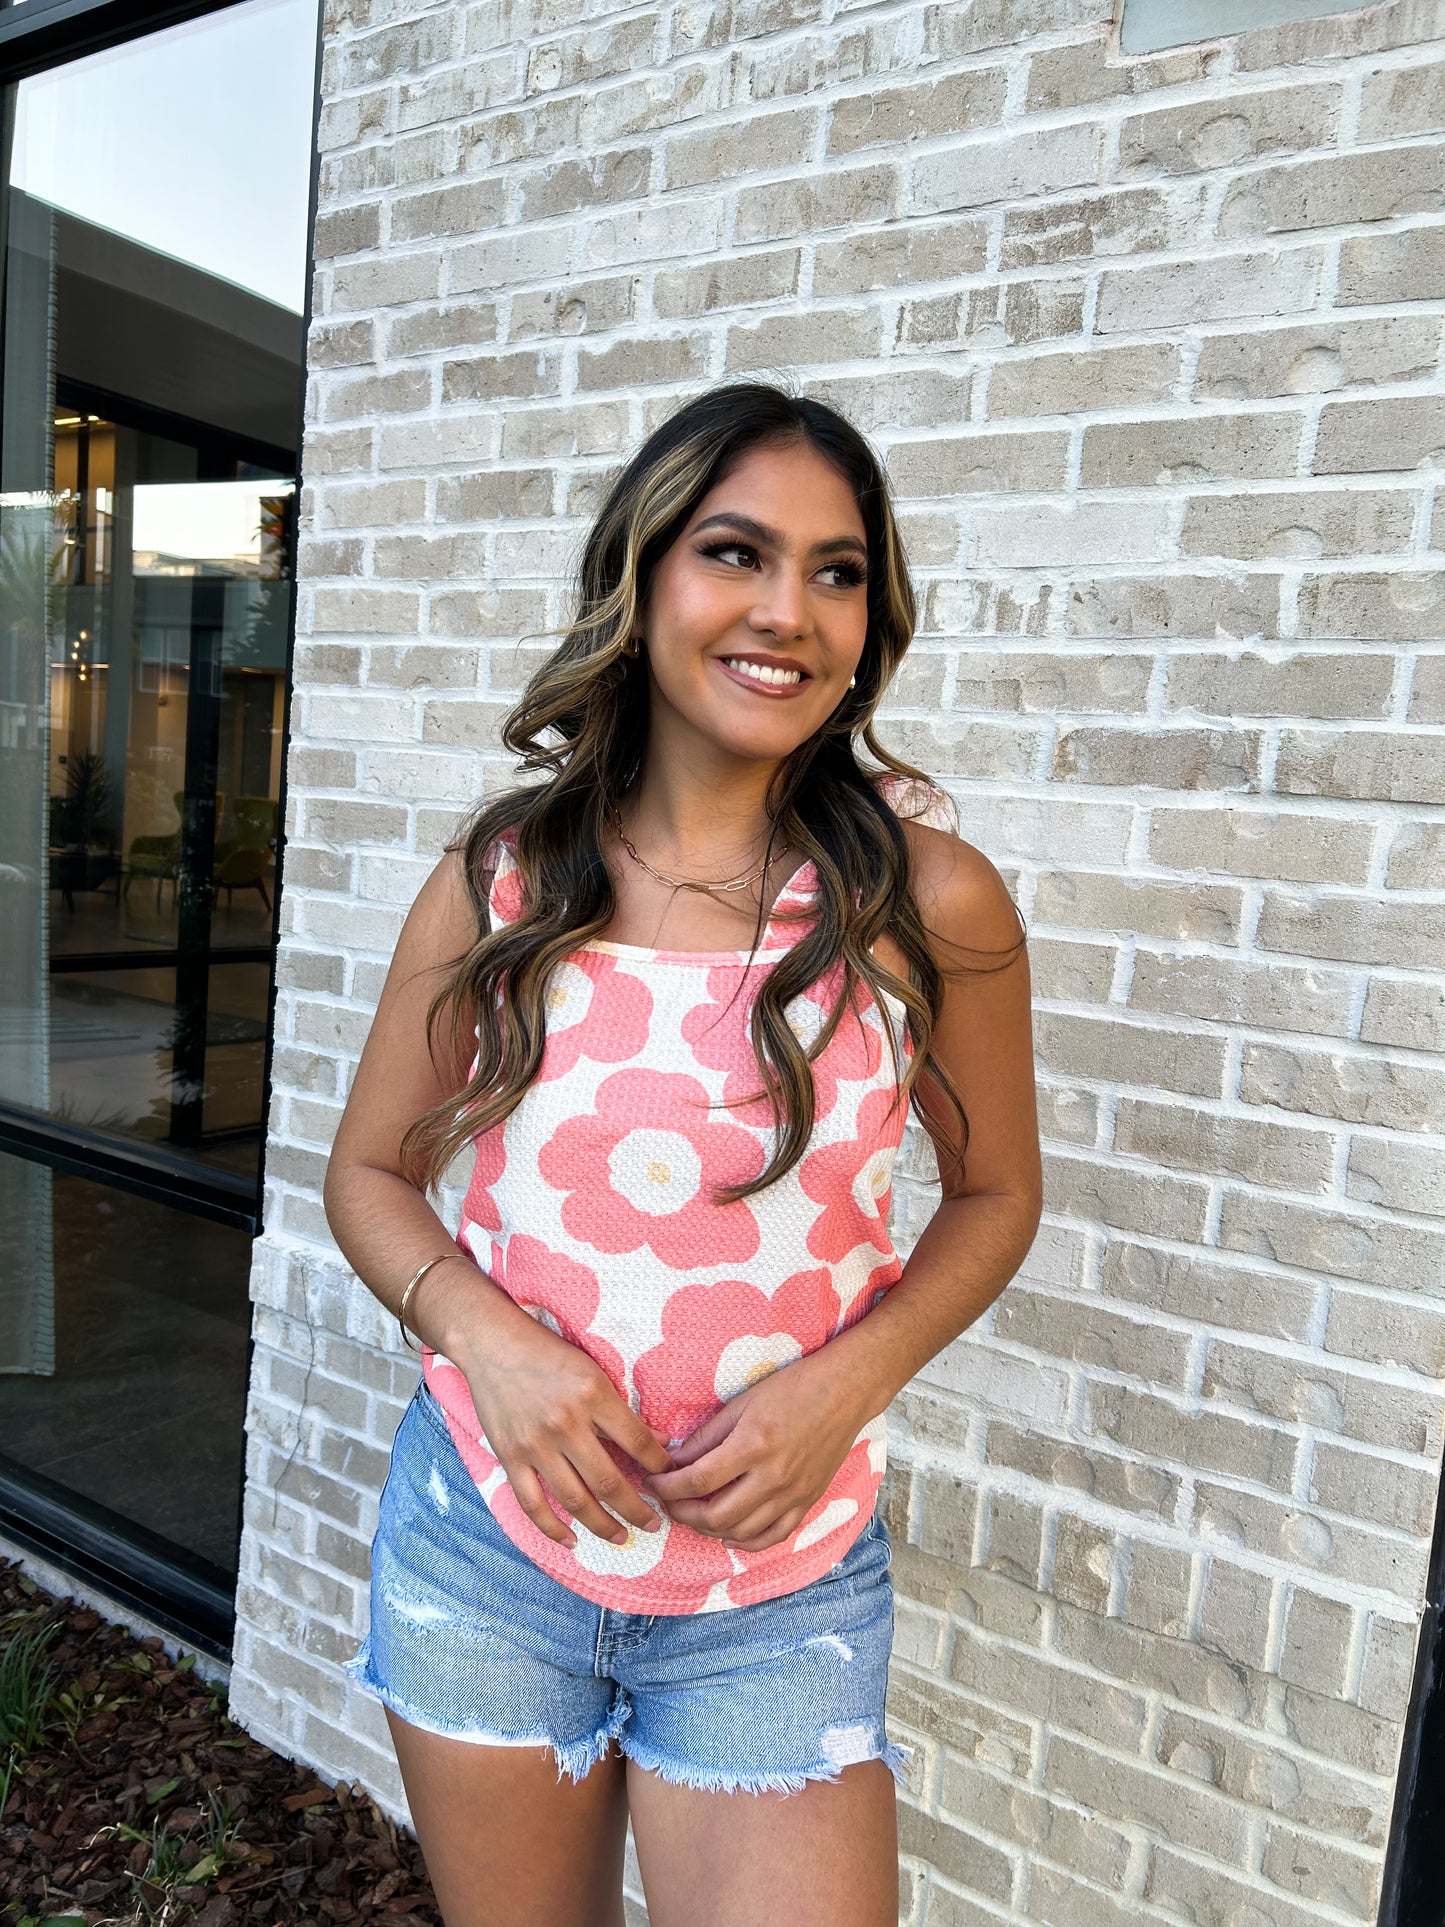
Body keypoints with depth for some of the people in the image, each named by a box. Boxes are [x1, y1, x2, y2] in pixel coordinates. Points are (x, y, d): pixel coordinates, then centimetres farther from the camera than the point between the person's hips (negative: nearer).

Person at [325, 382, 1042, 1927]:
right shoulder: (497, 882, -7)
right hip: (484, 1541, 2)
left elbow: (993, 1191, 2)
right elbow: (370, 1173, 4)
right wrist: (487, 1336, -14)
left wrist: (840, 1383, -13)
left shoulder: (928, 902, -11)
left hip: (779, 1596, -1)